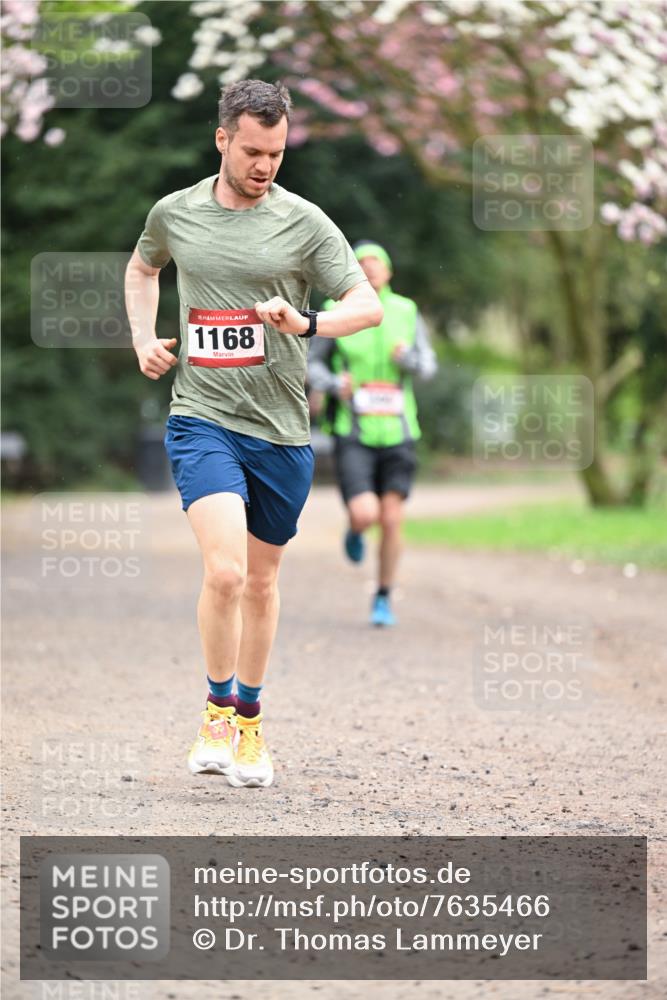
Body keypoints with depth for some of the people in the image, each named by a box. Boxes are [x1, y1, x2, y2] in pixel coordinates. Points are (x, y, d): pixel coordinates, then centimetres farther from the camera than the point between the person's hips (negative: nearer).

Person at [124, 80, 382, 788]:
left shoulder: (304, 222, -2)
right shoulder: (175, 214, 4)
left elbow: (369, 305, -6)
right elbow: (142, 267, 26)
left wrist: (307, 323, -24)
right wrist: (143, 338, 11)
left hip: (281, 430, 1)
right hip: (202, 418, -1)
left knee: (261, 581, 12)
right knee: (225, 571, -19)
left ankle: (249, 722, 28)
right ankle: (217, 713, -1)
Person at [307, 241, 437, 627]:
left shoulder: (406, 312, 2)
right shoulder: (337, 314, -5)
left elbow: (428, 366, 5)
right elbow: (313, 363, 4)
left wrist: (409, 358, -20)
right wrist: (332, 385, -19)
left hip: (396, 434, 2)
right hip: (353, 436, -2)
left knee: (392, 520, -4)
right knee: (365, 515, -19)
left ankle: (384, 600, 17)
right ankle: (355, 531, 21)